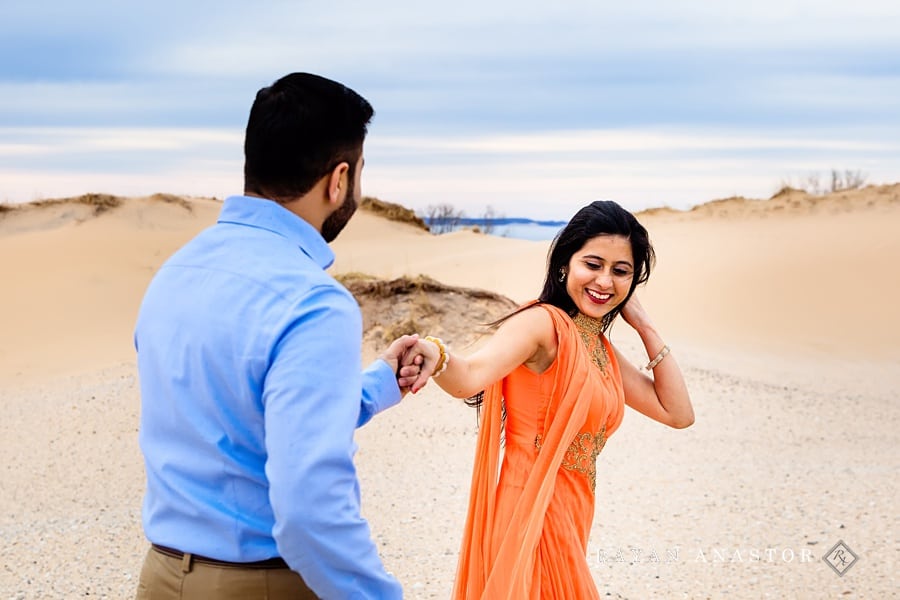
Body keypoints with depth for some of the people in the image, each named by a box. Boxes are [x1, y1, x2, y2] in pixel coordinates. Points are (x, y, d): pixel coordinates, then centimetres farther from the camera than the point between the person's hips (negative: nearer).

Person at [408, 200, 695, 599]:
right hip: (534, 519, -9)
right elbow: (469, 378, -32)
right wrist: (435, 355, -54)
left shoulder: (601, 348, 13)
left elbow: (678, 413, 11)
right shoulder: (543, 322, -13)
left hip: (569, 521, 9)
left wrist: (644, 326, 7)